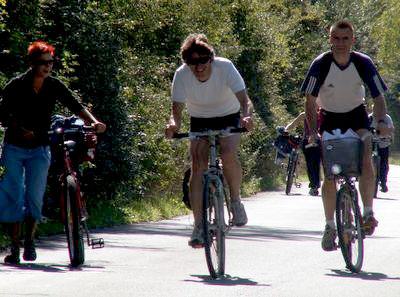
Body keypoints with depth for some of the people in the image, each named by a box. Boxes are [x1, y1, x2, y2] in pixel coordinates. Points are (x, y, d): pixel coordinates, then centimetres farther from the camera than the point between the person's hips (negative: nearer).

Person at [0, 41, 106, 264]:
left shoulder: (54, 86, -1)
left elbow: (75, 105, -2)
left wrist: (93, 122, -20)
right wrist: (21, 130, -22)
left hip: (39, 149, 2)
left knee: (35, 196, -6)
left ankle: (29, 242, 8)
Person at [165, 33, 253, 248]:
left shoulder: (225, 67, -27)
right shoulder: (182, 75, -23)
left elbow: (244, 100, -31)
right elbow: (177, 108, -24)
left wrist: (246, 116, -53)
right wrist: (173, 124, -47)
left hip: (228, 119, -1)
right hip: (199, 121, 2)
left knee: (229, 155, -29)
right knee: (198, 166, -14)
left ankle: (236, 200, -3)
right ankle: (198, 226, -10)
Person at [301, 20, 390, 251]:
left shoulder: (363, 63, -19)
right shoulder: (320, 65, -22)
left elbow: (379, 96, -15)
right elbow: (310, 100, -19)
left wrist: (381, 121, -33)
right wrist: (313, 132, -31)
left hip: (356, 115, 0)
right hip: (329, 118, 0)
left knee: (366, 161, -23)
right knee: (329, 175, -5)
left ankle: (368, 212, -12)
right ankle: (330, 226, 7)